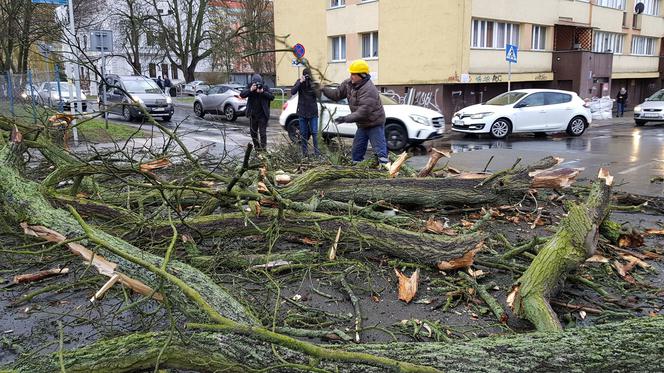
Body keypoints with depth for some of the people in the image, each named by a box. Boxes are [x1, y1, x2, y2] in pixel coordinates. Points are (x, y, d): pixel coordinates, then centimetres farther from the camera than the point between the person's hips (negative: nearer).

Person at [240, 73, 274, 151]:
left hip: (262, 114, -3)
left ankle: (263, 147, -2)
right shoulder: (249, 86, -3)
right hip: (252, 114, 3)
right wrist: (250, 90, -28)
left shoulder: (265, 87, -6)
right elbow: (242, 95, -14)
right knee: (253, 132, 13)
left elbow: (272, 97, -12)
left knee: (262, 132, -7)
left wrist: (263, 92, -25)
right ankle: (256, 146, 28)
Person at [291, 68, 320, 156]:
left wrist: (311, 84, -21)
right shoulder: (299, 82, 0)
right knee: (304, 133, 5)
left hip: (313, 112, -1)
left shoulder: (314, 83, 0)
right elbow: (292, 92, -13)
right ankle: (305, 152, 12)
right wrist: (300, 82, -22)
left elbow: (317, 94, -12)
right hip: (302, 112, 1)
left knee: (314, 132, -4)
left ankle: (316, 151, 1)